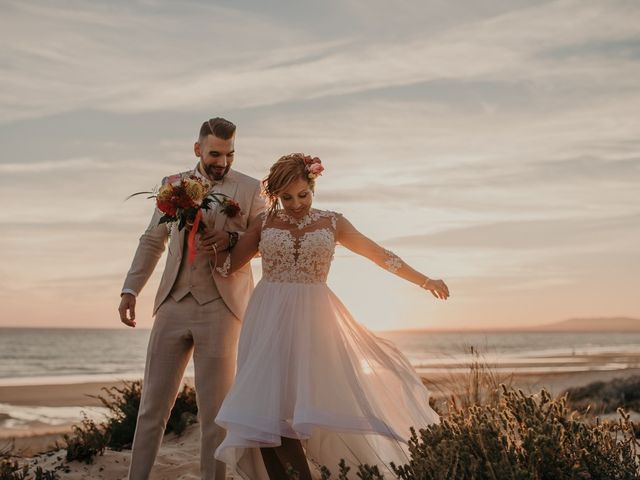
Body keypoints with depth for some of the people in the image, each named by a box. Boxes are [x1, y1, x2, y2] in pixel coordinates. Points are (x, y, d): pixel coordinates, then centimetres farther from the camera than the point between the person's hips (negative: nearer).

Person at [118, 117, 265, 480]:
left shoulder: (251, 189, 3)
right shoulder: (172, 186, 12)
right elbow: (153, 241, 16)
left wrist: (232, 239, -16)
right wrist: (130, 290, 7)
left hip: (220, 307, -3)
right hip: (173, 304, 3)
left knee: (214, 409, 1)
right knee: (153, 405, 6)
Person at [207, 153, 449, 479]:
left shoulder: (331, 223, 6)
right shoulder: (265, 223, 7)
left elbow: (378, 253, 9)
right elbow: (228, 265, 10)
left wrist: (424, 281, 7)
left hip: (312, 320, -1)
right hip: (269, 320, 1)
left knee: (316, 398, -12)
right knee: (266, 406, -5)